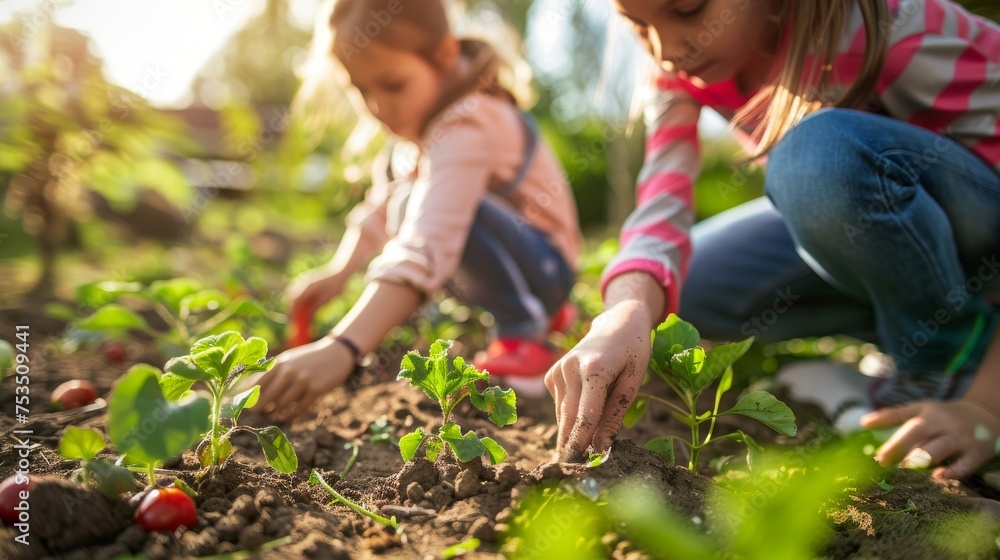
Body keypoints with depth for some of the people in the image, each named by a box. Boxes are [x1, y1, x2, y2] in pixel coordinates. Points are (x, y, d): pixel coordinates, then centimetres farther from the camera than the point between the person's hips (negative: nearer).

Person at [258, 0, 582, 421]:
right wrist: (338, 272, -6)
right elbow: (384, 203, 9)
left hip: (547, 268, -10)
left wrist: (341, 348, -54)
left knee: (418, 204, -28)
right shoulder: (426, 109, 1)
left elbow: (426, 243, -44)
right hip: (510, 261, 10)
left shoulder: (466, 127, -29)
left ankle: (525, 333, -15)